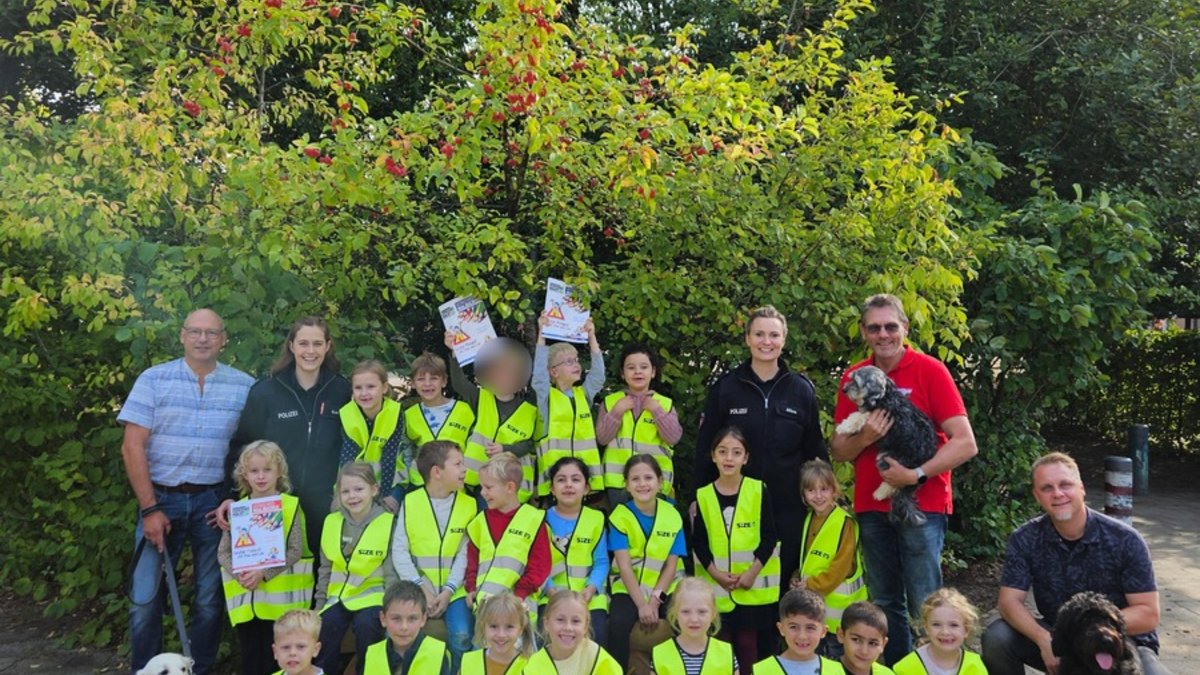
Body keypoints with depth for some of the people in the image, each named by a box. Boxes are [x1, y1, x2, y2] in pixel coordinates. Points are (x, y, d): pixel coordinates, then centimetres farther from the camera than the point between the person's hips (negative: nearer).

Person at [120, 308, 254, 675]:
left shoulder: (244, 386, 1)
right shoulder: (154, 379, -1)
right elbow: (132, 447, -5)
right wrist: (149, 508, -9)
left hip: (214, 501, 1)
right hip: (161, 497, 0)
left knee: (210, 599, 9)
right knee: (146, 598, 3)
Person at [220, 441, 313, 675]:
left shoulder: (291, 506, -2)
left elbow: (295, 551, -7)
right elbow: (223, 552, 6)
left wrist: (263, 573, -18)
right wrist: (240, 574, -13)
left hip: (280, 596, -3)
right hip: (245, 596, 3)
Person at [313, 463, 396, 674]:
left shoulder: (388, 522, -8)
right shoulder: (332, 521, 6)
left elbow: (391, 571, -6)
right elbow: (326, 567, 15)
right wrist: (320, 601, 11)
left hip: (372, 594, -4)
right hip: (339, 594, 4)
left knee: (365, 624, -30)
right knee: (325, 625, -22)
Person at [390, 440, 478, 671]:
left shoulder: (469, 504, 1)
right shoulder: (410, 502, -1)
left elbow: (465, 553, -3)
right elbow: (399, 551, -4)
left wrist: (448, 591, -13)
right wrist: (421, 589, -12)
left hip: (454, 590, 0)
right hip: (417, 590, 0)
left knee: (461, 636, -22)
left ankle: (457, 671, 6)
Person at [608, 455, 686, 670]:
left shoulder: (673, 515, -1)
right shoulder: (620, 516, -7)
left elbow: (672, 565, -3)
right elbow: (624, 566, -12)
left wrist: (655, 601, -14)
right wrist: (641, 604, -20)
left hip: (665, 589, 2)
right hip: (629, 588, -1)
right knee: (618, 623, -30)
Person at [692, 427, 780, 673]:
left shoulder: (759, 491, -3)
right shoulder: (703, 495, 1)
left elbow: (769, 537, -4)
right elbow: (698, 541, 2)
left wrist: (752, 571, -12)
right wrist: (715, 572, -9)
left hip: (753, 586, -1)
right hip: (716, 586, 1)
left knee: (747, 642, 4)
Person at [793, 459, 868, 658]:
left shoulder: (845, 523, -17)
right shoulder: (809, 519, 6)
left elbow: (841, 566, -20)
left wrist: (811, 585, -18)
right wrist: (798, 578, 0)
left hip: (837, 604, -7)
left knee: (835, 656, 3)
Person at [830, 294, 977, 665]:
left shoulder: (930, 370, -5)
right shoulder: (853, 378, 6)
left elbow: (966, 444, -10)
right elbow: (838, 451, 7)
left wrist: (916, 474, -19)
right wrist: (864, 438, -13)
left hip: (922, 505, -4)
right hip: (871, 506, 4)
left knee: (925, 606, -3)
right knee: (886, 604, 11)